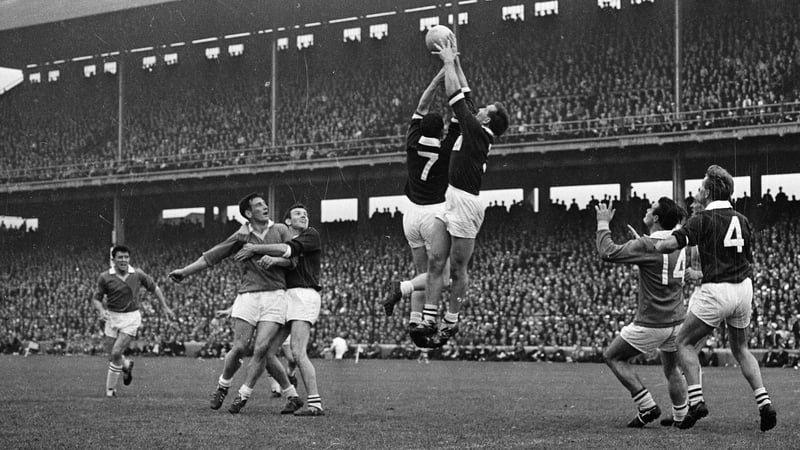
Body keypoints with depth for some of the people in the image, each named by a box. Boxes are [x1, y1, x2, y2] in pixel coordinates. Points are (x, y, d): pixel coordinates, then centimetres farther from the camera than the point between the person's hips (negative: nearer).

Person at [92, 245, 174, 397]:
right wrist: (101, 310, -21)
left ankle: (110, 389, 0)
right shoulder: (105, 277, -7)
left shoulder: (138, 274, -5)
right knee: (112, 356, 6)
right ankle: (127, 365, 41)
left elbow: (154, 288, 10)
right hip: (112, 317, 2)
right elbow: (96, 298, -1)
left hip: (131, 317, -2)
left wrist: (164, 306, 8)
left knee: (116, 353, -15)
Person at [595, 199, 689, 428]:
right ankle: (681, 417, 26)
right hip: (676, 320, 7)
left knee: (613, 357, 9)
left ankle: (647, 406, 2)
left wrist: (603, 224, -8)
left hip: (651, 323, -7)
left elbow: (607, 253, -22)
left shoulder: (647, 245, -20)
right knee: (672, 369, 25)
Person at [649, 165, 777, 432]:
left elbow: (672, 243, -20)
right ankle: (764, 403, 6)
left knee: (684, 342, 8)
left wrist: (647, 245, -3)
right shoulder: (742, 220, 9)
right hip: (744, 289, 6)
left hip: (716, 292, -6)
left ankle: (696, 400, -5)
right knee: (740, 349, 20)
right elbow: (750, 260, 15)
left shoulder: (704, 220, -10)